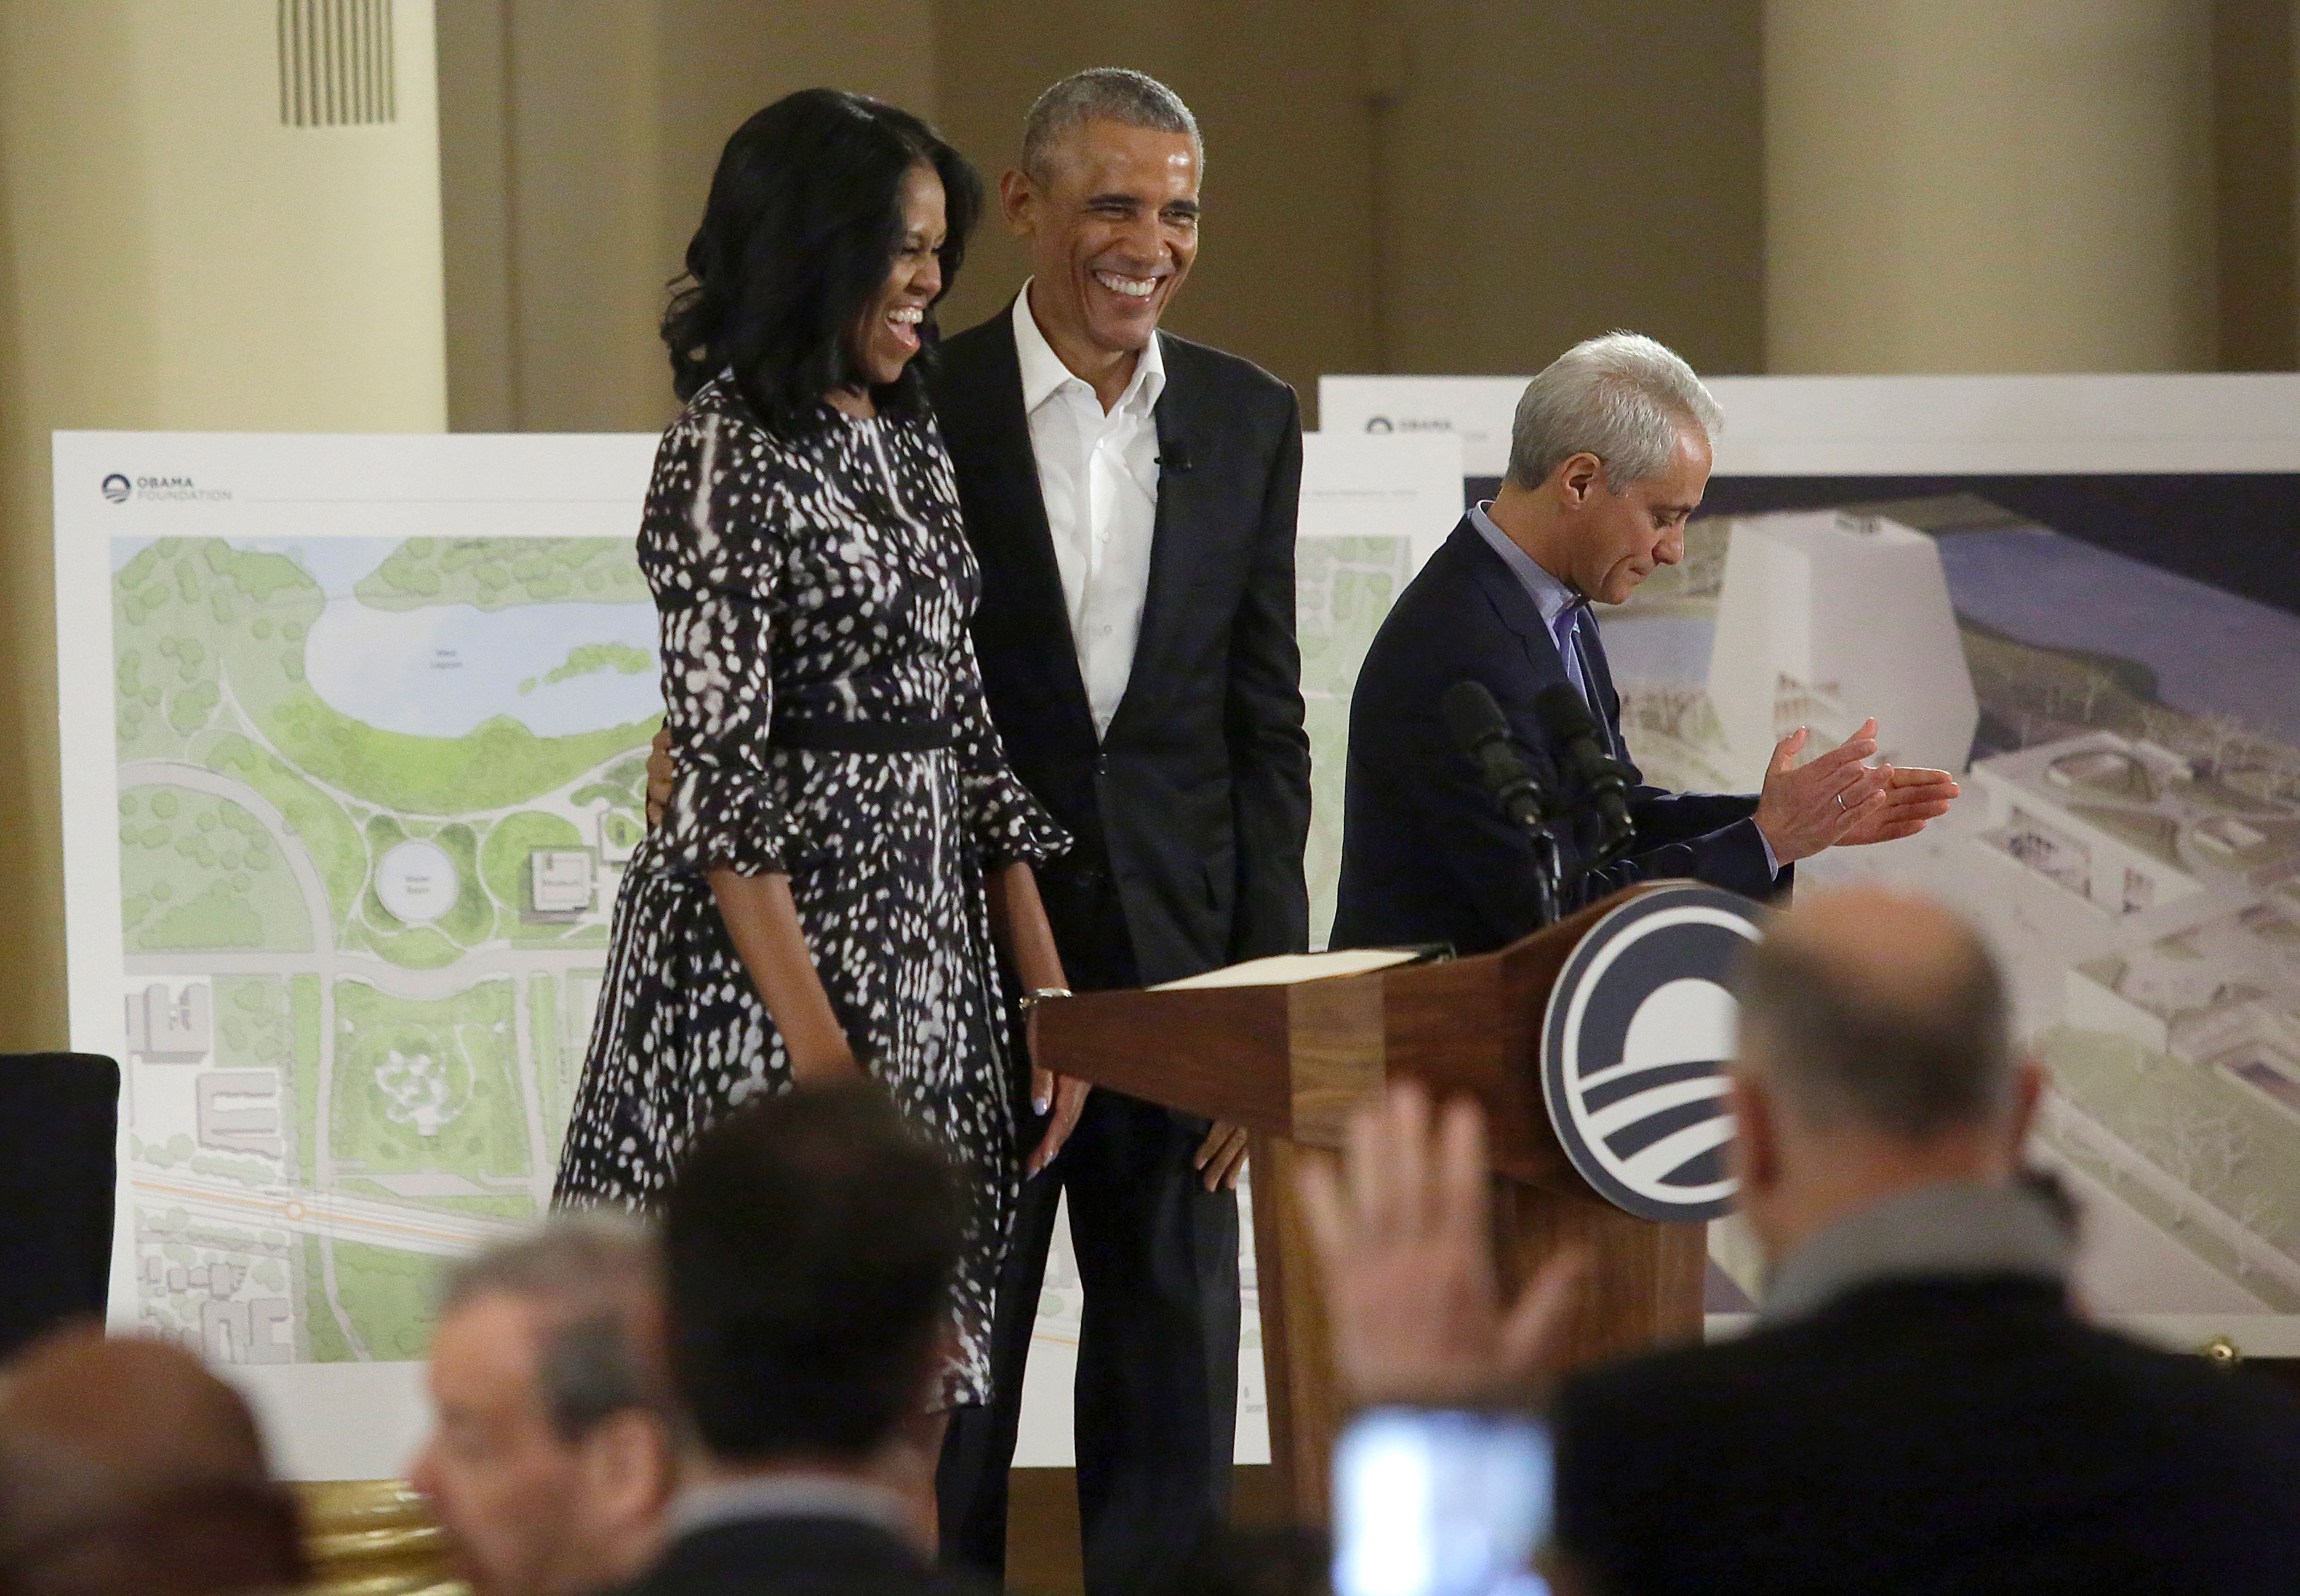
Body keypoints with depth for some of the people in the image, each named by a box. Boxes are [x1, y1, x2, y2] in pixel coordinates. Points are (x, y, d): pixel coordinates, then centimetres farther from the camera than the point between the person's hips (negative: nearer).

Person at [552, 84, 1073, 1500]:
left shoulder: (910, 444, 15)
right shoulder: (725, 456, -10)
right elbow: (722, 772, -15)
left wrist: (1047, 989, 10)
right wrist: (816, 1040, -19)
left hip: (930, 933, 8)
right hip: (779, 935, -8)